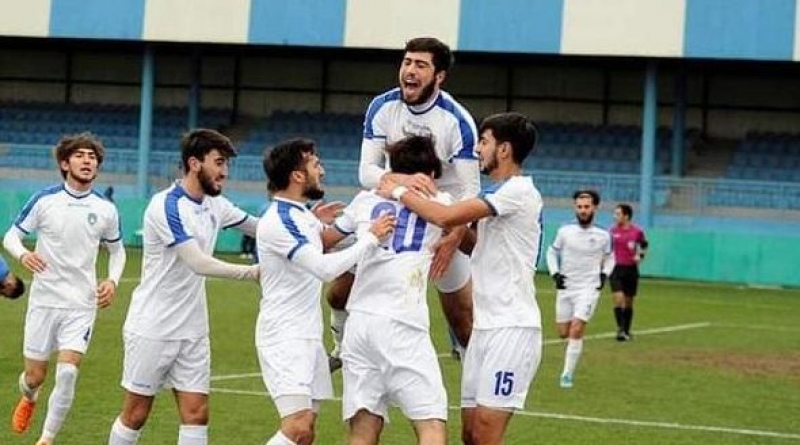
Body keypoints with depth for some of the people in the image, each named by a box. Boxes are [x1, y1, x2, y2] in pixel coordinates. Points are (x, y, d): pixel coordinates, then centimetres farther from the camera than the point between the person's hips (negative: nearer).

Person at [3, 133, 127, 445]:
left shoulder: (106, 209, 1)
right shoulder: (44, 200, -5)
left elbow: (117, 250, 16)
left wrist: (112, 280, -2)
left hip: (82, 304, 1)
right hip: (44, 301, -1)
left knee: (67, 372, -15)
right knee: (35, 376, 6)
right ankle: (28, 398, 44)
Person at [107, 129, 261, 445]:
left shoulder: (214, 205, 5)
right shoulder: (167, 205, -18)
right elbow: (199, 264, -26)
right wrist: (254, 272, -27)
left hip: (192, 331, 7)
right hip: (152, 331, -6)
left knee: (196, 413, -1)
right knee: (136, 415, 3)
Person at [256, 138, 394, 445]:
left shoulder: (301, 214, 12)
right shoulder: (279, 221, -18)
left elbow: (325, 238, 33)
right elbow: (325, 268, -26)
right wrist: (370, 238, -16)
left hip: (308, 336, 10)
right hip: (284, 337, -10)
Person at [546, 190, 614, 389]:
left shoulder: (603, 236, 0)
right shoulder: (565, 231, -1)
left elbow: (609, 257, 18)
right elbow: (552, 252, 13)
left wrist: (604, 274, 3)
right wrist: (555, 273, 0)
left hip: (588, 289, -2)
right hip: (565, 287, 2)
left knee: (576, 330, -16)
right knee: (563, 333, 6)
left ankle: (567, 374, -10)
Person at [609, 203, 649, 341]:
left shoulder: (637, 231, -4)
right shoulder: (613, 230, -1)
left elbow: (644, 244, 14)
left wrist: (640, 255, -1)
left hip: (631, 269, 0)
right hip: (616, 268, 0)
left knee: (628, 301, 10)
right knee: (618, 298, -17)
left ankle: (626, 331, 23)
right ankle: (620, 329, -15)